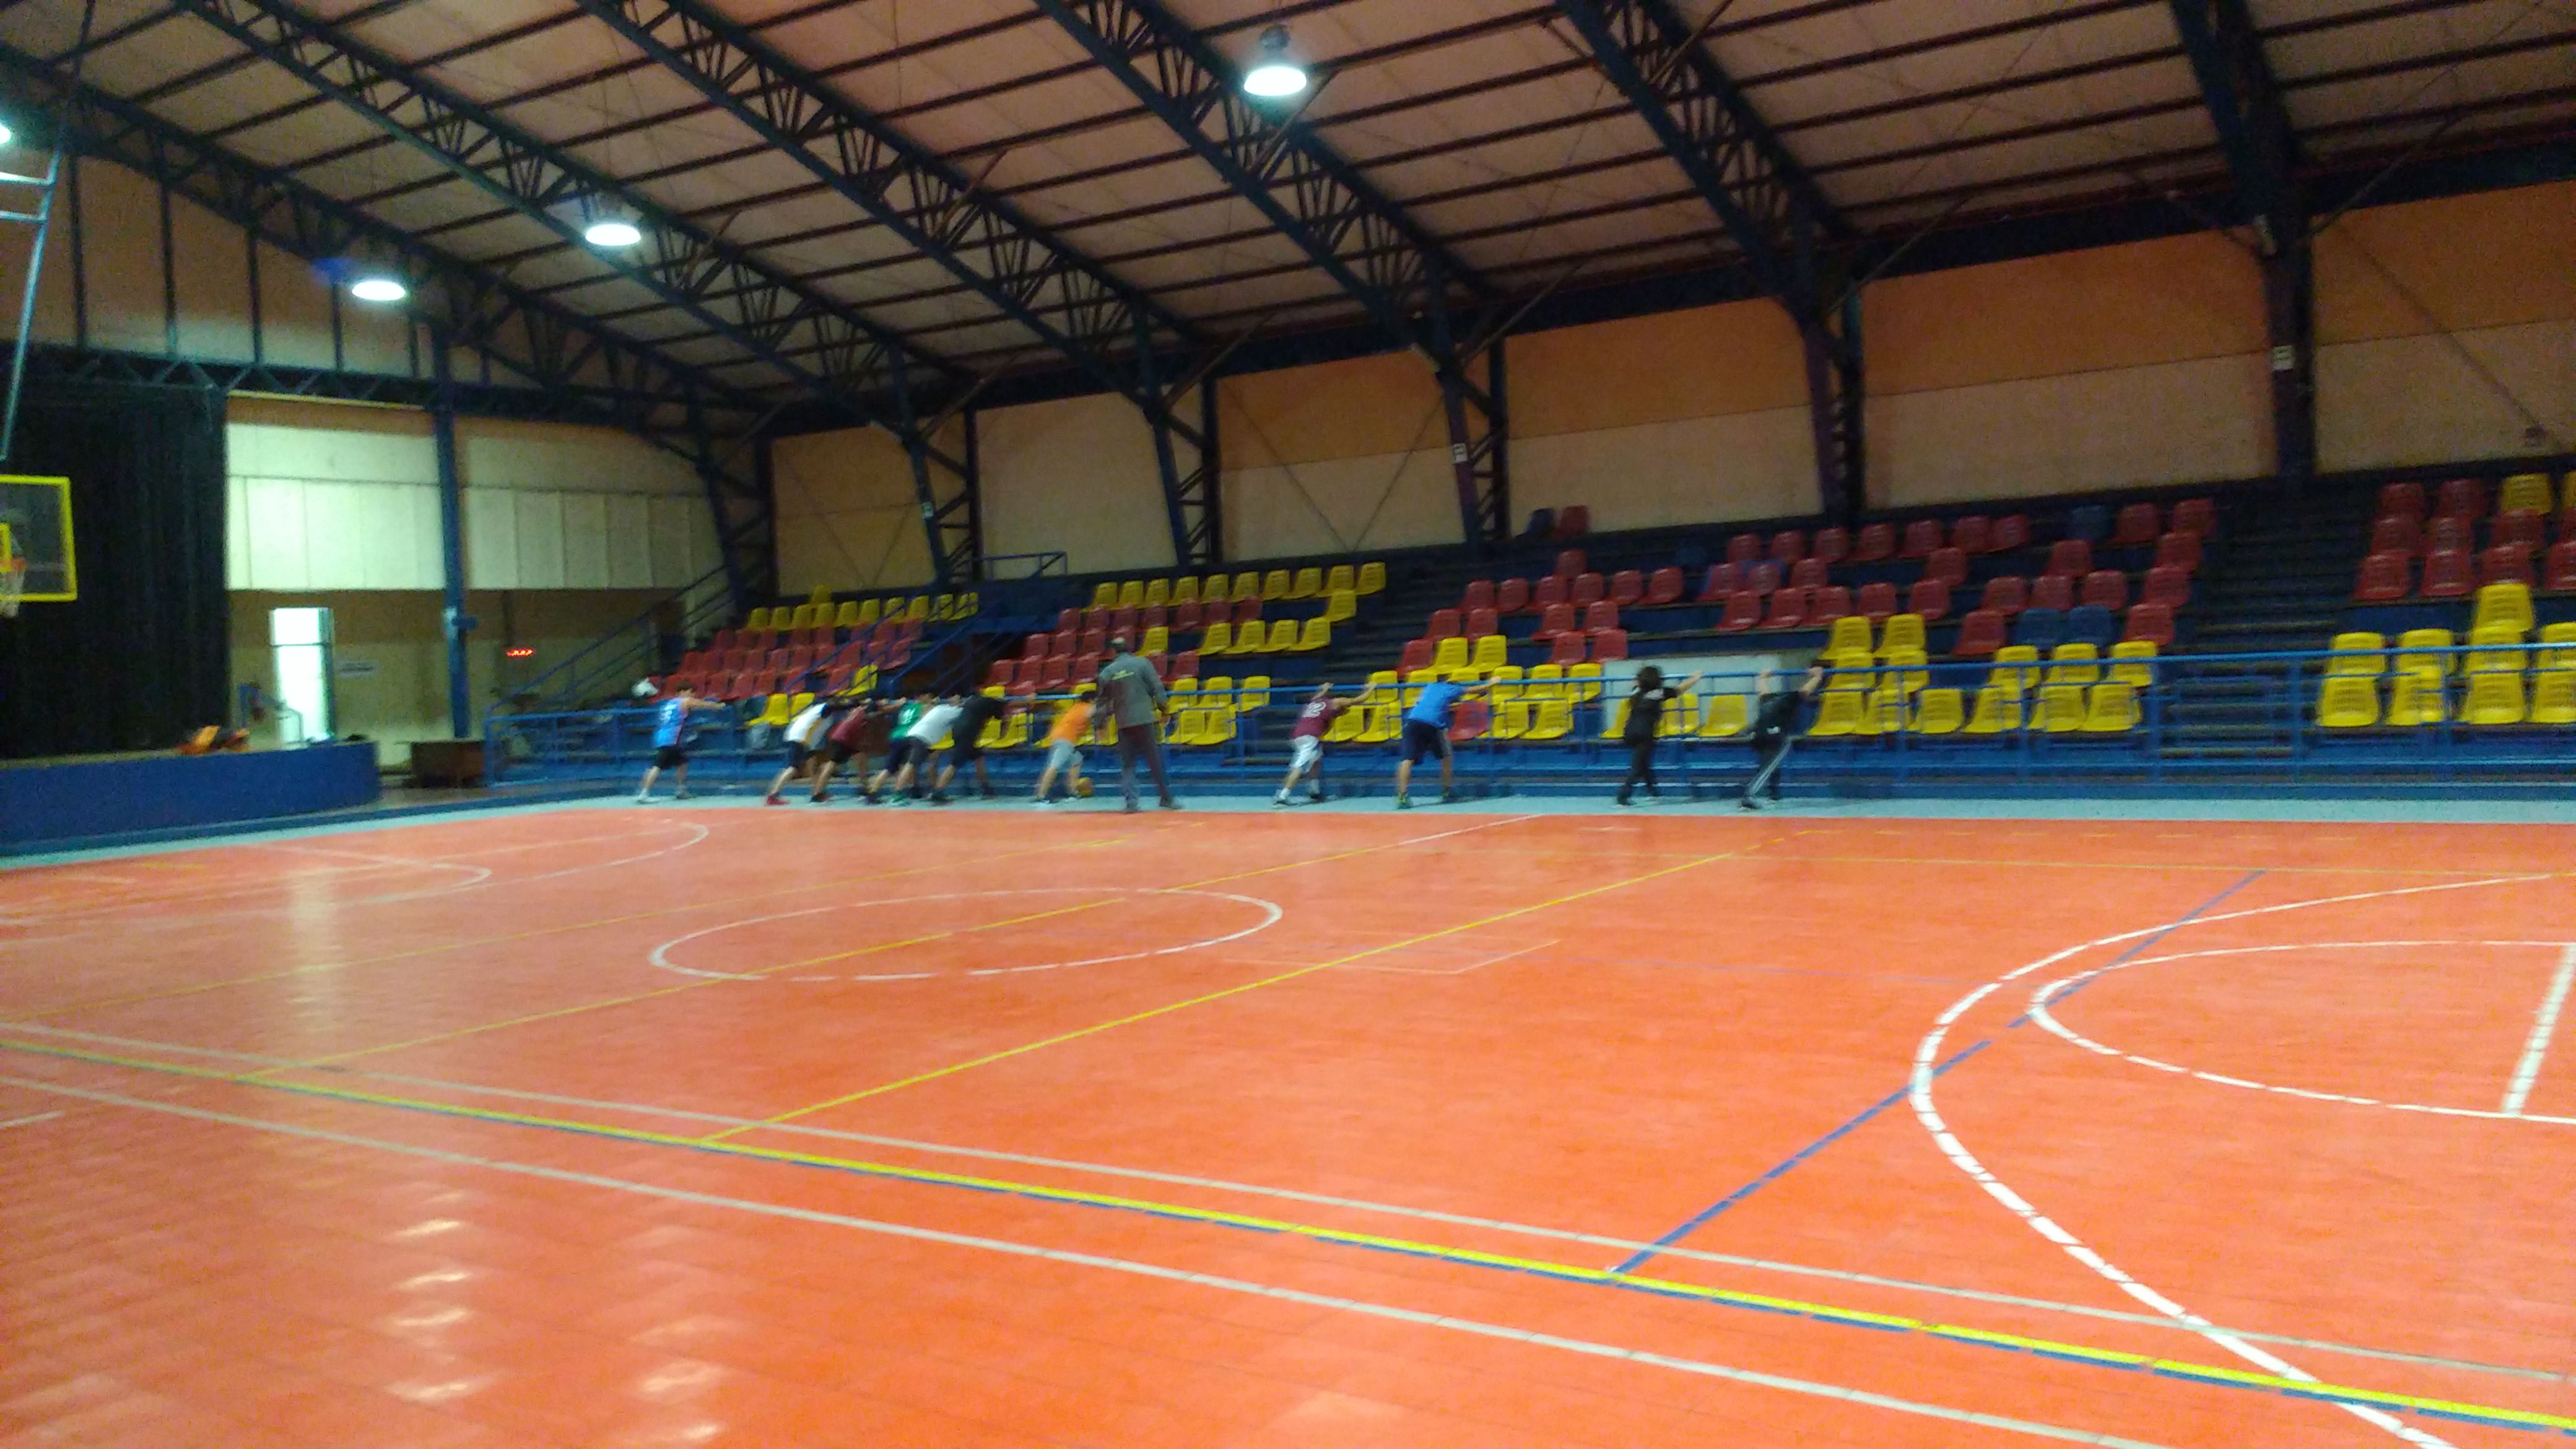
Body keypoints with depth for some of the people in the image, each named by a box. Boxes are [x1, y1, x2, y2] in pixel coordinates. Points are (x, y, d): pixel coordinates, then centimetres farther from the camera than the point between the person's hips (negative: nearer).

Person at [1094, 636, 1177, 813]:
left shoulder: (1107, 672, 5)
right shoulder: (1142, 663, 0)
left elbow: (1103, 700, 9)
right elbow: (1157, 688, -4)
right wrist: (1163, 709, 5)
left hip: (1123, 723, 1)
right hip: (1145, 719, -1)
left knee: (1127, 764, 8)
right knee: (1155, 760, 6)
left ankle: (1131, 800, -4)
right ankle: (1166, 797, 9)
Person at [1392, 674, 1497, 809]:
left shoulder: (1430, 687, 28)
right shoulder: (1453, 690, 20)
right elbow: (1476, 690, 35)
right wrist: (1491, 684, 53)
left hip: (1412, 721, 3)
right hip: (1432, 724, -3)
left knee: (1408, 760, -4)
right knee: (1446, 756, 21)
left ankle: (1402, 797, -21)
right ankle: (1446, 793, 27)